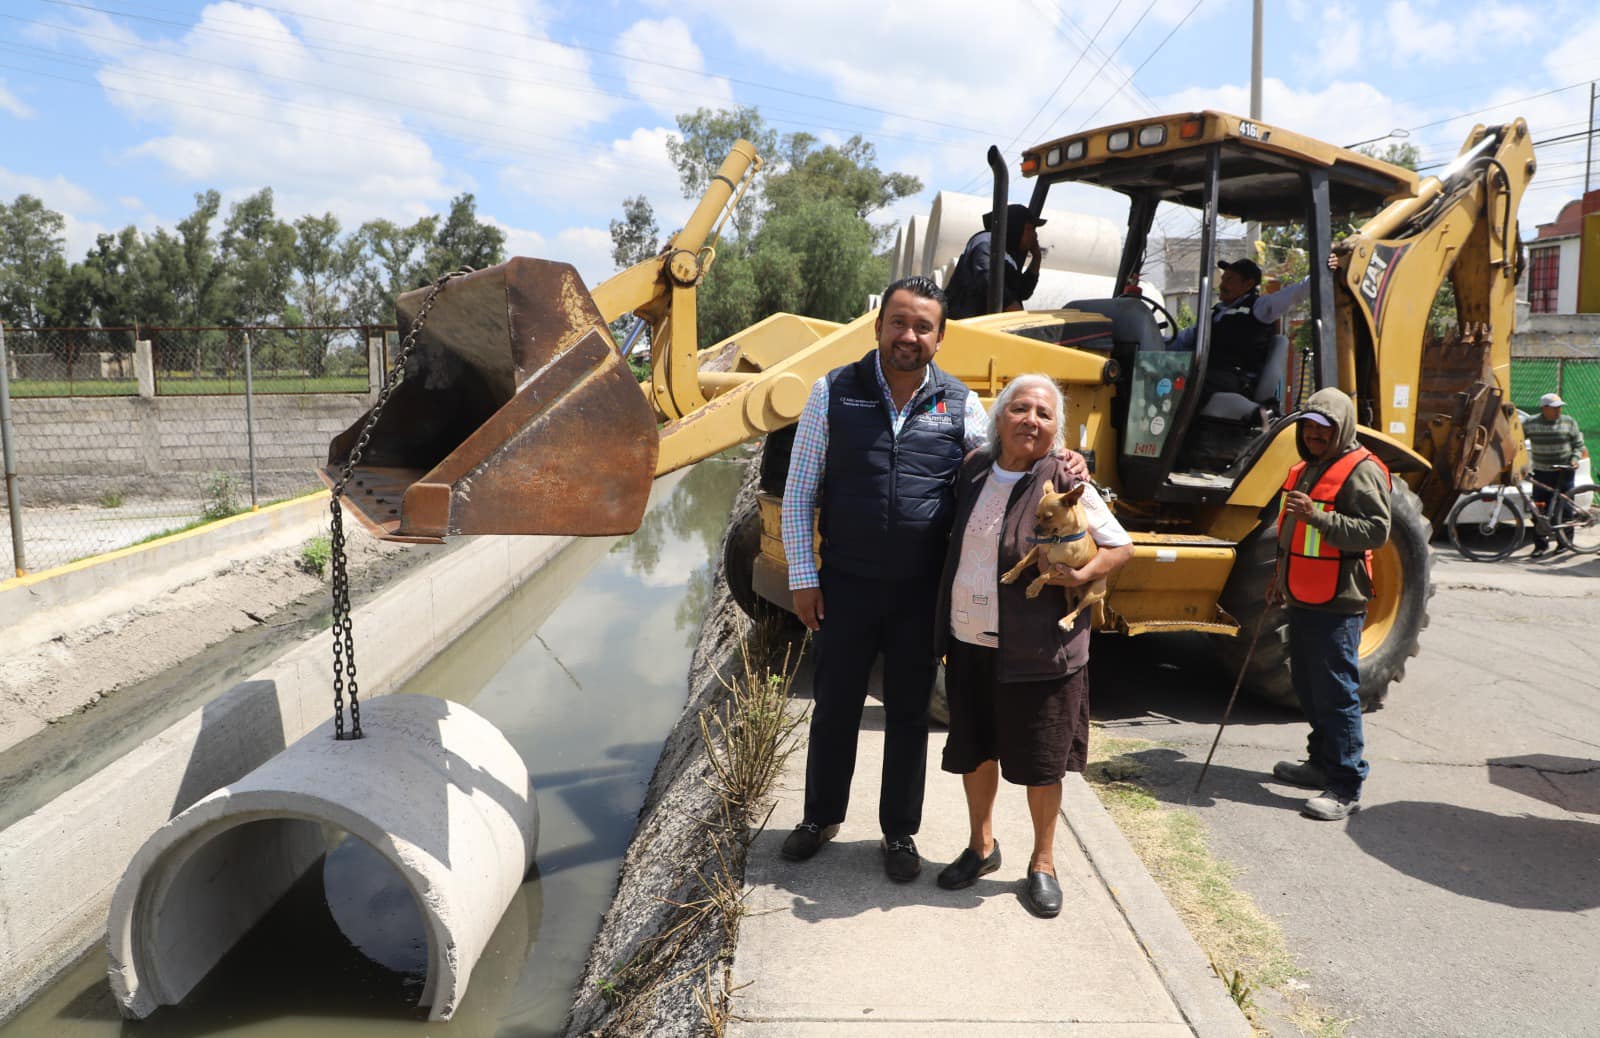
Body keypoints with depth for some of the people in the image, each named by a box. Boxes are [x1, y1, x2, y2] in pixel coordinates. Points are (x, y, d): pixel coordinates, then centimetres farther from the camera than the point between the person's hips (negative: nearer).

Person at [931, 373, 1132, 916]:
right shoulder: (973, 469, 3)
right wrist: (946, 621, 9)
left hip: (1038, 651, -4)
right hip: (969, 642, 5)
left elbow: (1122, 547, -2)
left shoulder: (1066, 484, -10)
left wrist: (1083, 575, -20)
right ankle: (981, 846, 38)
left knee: (1040, 761, 8)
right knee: (973, 748, 16)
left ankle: (1042, 863, 30)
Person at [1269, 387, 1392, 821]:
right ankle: (1323, 762, 32)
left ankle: (1346, 787, 0)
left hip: (1338, 605, -9)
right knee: (1308, 688, 18)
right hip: (1303, 599, 9)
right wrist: (1282, 578, 25)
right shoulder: (1307, 469, 17)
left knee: (1337, 694, -6)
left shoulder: (1361, 471, -12)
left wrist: (1318, 516, -30)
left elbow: (1376, 531, -22)